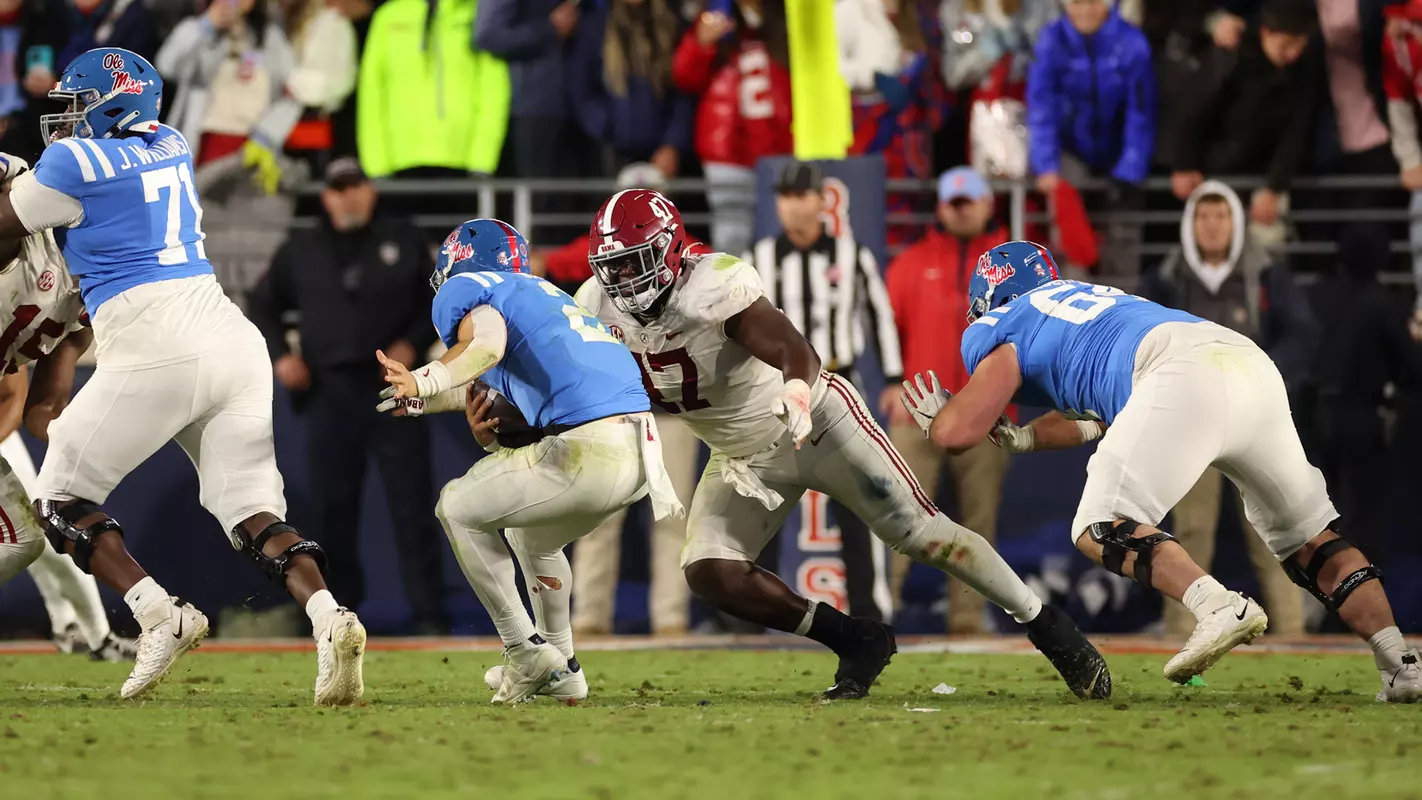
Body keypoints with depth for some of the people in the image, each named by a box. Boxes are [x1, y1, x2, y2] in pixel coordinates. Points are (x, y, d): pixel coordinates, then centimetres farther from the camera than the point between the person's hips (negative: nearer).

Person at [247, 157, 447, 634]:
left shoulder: (403, 241, 8)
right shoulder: (301, 251, 12)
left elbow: (439, 300, 11)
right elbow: (262, 305, 21)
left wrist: (413, 344, -5)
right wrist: (278, 355, 6)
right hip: (330, 394, 2)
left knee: (411, 504, -5)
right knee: (332, 507, 2)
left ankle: (428, 614, -4)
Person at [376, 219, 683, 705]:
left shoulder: (465, 290, 6)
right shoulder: (542, 295, 32)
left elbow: (485, 342, -18)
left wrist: (422, 383, -15)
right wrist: (489, 432, 17)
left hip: (588, 451, -8)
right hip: (642, 448, 8)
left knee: (458, 510, 12)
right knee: (532, 534, 33)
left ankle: (526, 652, 11)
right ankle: (562, 671, 36)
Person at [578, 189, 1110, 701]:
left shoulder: (713, 285, -30)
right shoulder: (600, 309, -11)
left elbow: (794, 350, -43)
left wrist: (797, 392, -64)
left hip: (817, 423, -6)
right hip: (743, 458, 6)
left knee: (922, 535, -7)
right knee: (711, 575, -12)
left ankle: (1048, 629, 9)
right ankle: (858, 643, 2)